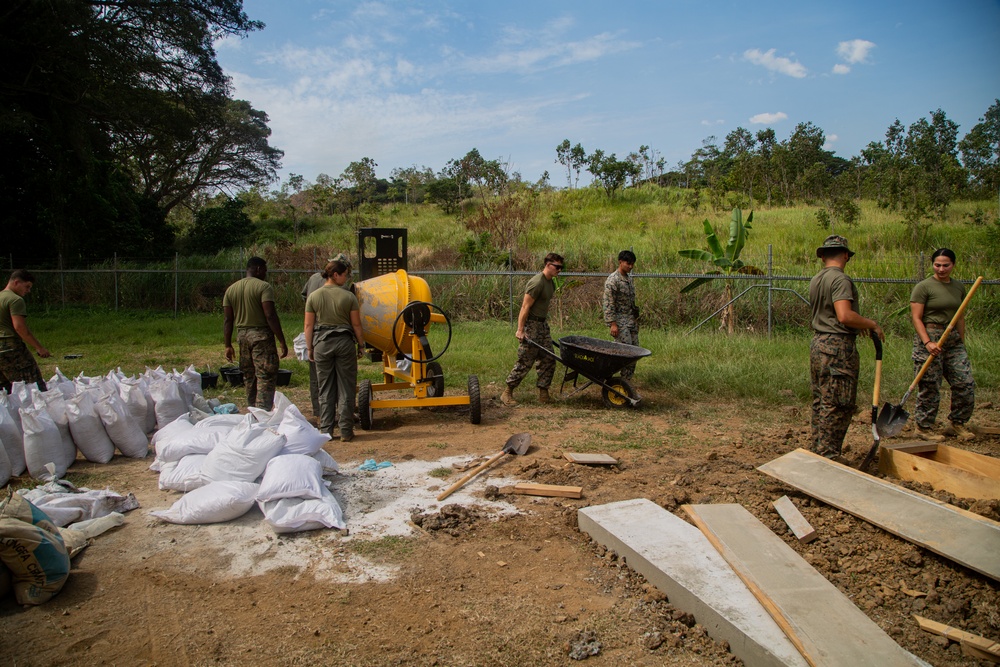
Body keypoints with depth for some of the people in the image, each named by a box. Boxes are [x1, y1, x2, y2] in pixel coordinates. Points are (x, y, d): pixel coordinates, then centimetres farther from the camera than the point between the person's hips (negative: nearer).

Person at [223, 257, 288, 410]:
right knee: (266, 377, -5)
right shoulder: (263, 286, -9)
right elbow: (270, 316, -17)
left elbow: (227, 320, 9)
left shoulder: (231, 289, 11)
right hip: (261, 335, -7)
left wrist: (228, 345, 12)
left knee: (249, 377, 16)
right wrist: (282, 341, -15)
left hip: (242, 335, 7)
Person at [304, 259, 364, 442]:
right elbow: (356, 325, -2)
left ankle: (326, 430, 13)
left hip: (322, 344, 2)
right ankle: (346, 431, 8)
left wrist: (309, 348, 9)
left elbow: (309, 325, 2)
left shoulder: (313, 296, 1)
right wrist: (361, 345, 8)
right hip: (344, 342, -2)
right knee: (346, 389, 5)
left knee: (325, 389, 10)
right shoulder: (349, 297, -4)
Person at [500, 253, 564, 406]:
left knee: (549, 360, 7)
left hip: (542, 324, 10)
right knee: (525, 362, -5)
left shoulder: (550, 283, 12)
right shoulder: (537, 283, -18)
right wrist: (520, 330, -23)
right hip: (531, 325, -10)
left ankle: (543, 394, 14)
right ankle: (507, 393, 5)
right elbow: (525, 307, -21)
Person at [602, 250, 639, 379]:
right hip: (620, 320, -8)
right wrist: (612, 324, -21)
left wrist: (636, 318, 21)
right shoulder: (612, 280, -13)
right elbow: (608, 303, -16)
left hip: (631, 320, 8)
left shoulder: (629, 278, 14)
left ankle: (626, 381, 14)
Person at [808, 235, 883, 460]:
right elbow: (845, 316, -23)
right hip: (838, 346, -9)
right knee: (837, 406, -3)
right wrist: (872, 325, -8)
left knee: (820, 401, 14)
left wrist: (862, 325, 23)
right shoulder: (840, 279, -13)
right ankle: (828, 457, 0)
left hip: (818, 343, 9)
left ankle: (817, 451, 21)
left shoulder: (815, 280, 14)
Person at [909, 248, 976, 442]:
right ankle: (923, 426, 11)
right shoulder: (923, 287, -7)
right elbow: (916, 318, -10)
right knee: (929, 386, -1)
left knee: (966, 383, 3)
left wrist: (961, 343, 17)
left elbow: (960, 318, 18)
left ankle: (958, 422, 22)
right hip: (930, 338, -6)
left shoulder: (959, 287, 12)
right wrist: (927, 342, -19)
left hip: (953, 339, 6)